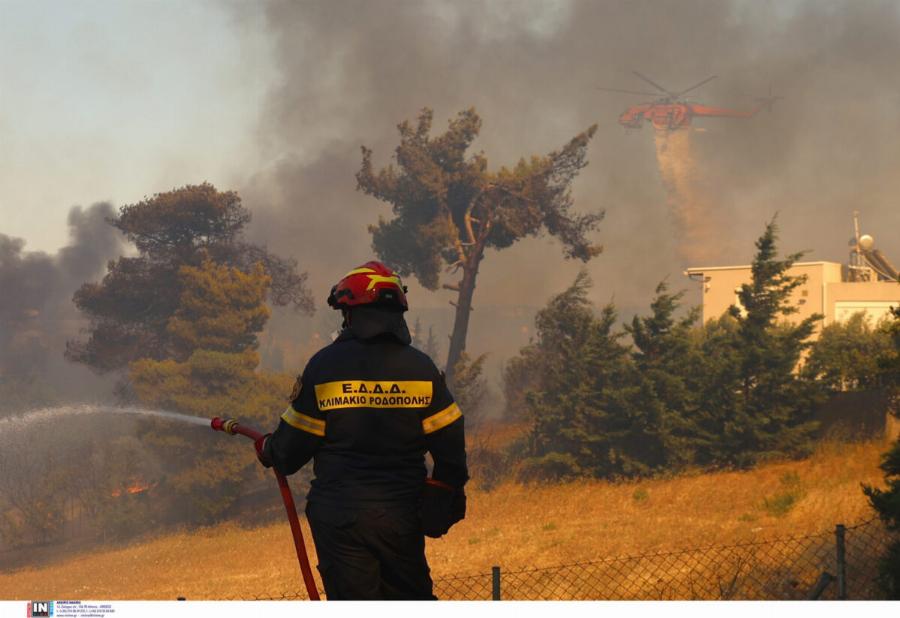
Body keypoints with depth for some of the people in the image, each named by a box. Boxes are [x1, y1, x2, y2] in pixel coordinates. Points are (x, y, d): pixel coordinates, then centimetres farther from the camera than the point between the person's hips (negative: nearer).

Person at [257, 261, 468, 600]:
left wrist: (268, 451, 21)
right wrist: (447, 493, 18)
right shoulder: (421, 367, 0)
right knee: (410, 599, 16)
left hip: (338, 513, -2)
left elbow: (295, 442, -2)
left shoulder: (325, 365, -7)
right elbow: (449, 440, 3)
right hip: (401, 514, 2)